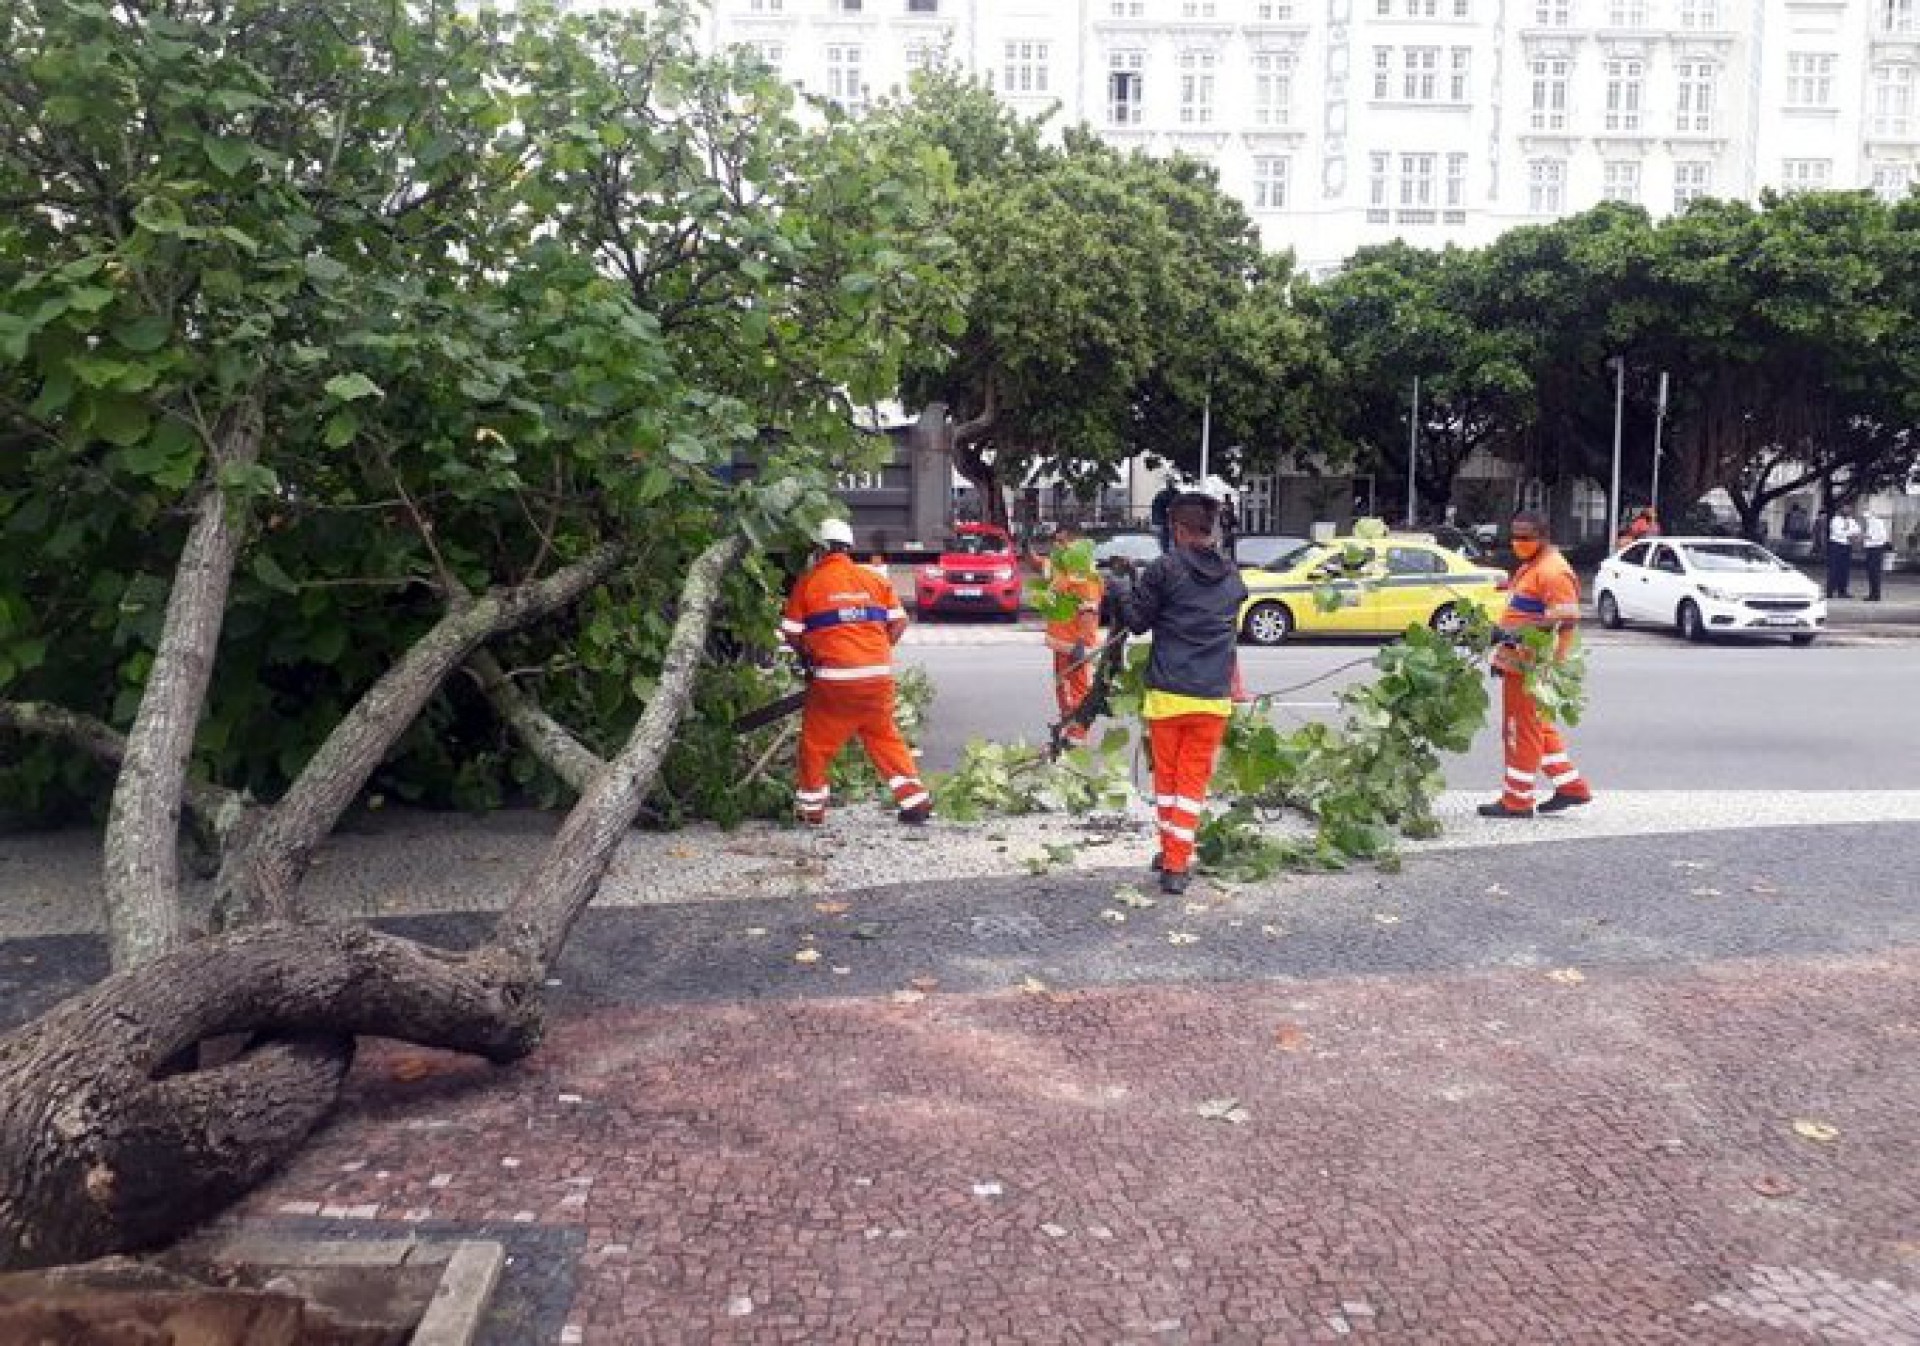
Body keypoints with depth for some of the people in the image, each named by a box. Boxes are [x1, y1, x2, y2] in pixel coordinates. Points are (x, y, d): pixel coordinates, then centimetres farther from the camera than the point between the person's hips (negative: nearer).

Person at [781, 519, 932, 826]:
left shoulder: (807, 583, -1)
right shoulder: (875, 580, 9)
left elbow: (791, 633, 2)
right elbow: (899, 623, 7)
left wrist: (808, 657, 20)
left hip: (833, 679, -4)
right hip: (878, 676, 4)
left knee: (816, 743, 12)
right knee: (885, 738, 17)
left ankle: (810, 808, 19)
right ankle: (916, 800, 14)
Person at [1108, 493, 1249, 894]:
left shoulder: (1165, 569, -8)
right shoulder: (1232, 578, 8)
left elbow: (1138, 621, -3)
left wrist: (1122, 588, 14)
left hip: (1168, 694, -3)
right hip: (1213, 697, 3)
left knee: (1166, 774, 14)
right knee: (1193, 778, 7)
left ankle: (1171, 852, 23)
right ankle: (1178, 864, 3)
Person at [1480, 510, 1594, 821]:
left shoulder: (1553, 570, -17)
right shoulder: (1531, 566, 17)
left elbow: (1567, 617, -26)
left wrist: (1520, 630, -30)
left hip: (1528, 665, -11)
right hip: (1519, 662, 11)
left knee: (1521, 730, -2)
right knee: (1538, 727, 18)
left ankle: (1517, 800, 8)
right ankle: (1571, 786, 25)